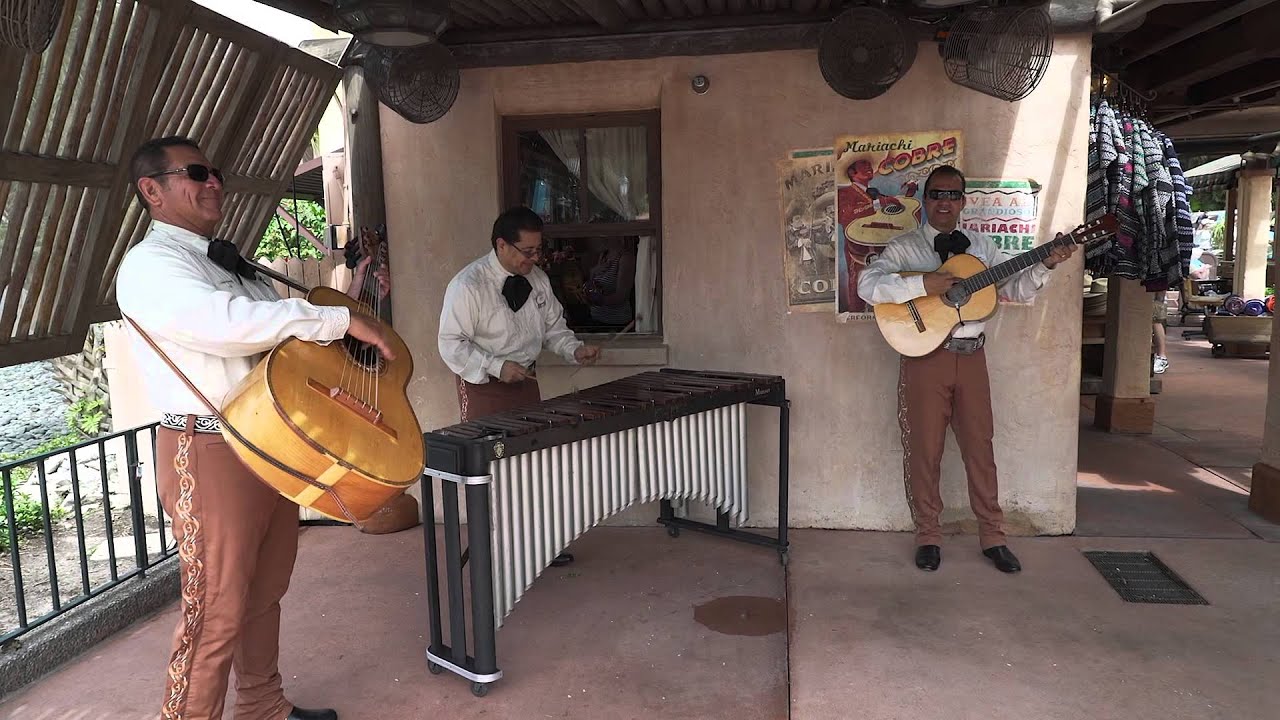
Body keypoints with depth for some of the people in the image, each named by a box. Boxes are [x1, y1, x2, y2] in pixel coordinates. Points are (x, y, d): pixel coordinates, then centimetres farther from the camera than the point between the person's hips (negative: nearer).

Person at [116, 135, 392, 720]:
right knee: (217, 611, -2)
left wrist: (349, 297, 10)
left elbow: (279, 326, 22)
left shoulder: (232, 263, 19)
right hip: (211, 452, -9)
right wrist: (343, 320, -25)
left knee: (266, 591, 18)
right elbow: (230, 324, -28)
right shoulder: (149, 264, -10)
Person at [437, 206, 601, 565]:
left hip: (525, 381, 7)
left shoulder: (537, 279, 2)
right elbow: (451, 344, -17)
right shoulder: (467, 286, -18)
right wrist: (496, 367, -25)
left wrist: (574, 349, -7)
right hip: (483, 387, -6)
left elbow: (553, 326, 12)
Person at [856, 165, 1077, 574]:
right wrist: (923, 285, -23)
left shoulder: (980, 246, 13)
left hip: (971, 356, 4)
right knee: (924, 449, 3)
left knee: (980, 446, 8)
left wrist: (1045, 265, -7)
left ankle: (993, 537, 19)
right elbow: (868, 286, -15)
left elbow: (1018, 290, 11)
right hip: (925, 355, -3)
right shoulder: (904, 248, 0)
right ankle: (928, 537, 17)